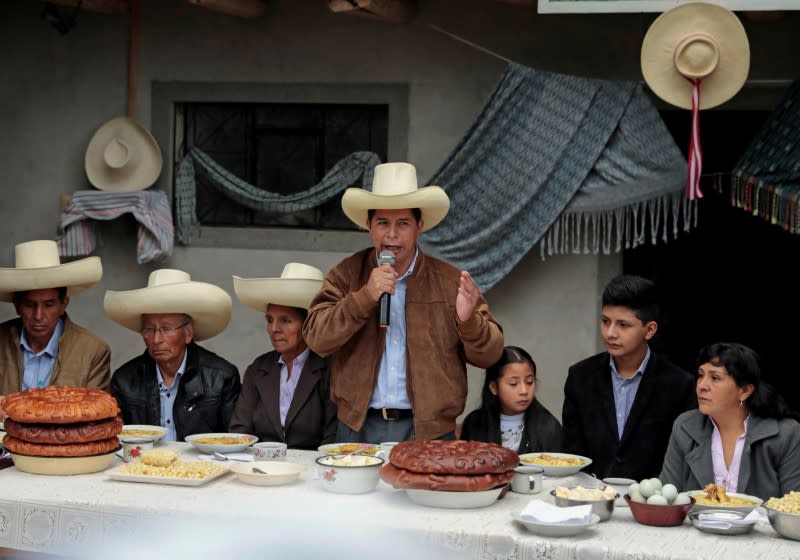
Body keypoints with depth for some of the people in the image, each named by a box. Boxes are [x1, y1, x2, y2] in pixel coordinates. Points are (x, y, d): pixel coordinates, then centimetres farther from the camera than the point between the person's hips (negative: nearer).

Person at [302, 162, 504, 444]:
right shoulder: (346, 275, 5)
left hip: (430, 431, 0)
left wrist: (468, 321, -18)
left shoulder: (451, 281, 3)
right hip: (359, 428, 1)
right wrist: (365, 296, -18)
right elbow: (317, 339, -7)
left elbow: (490, 354, 3)